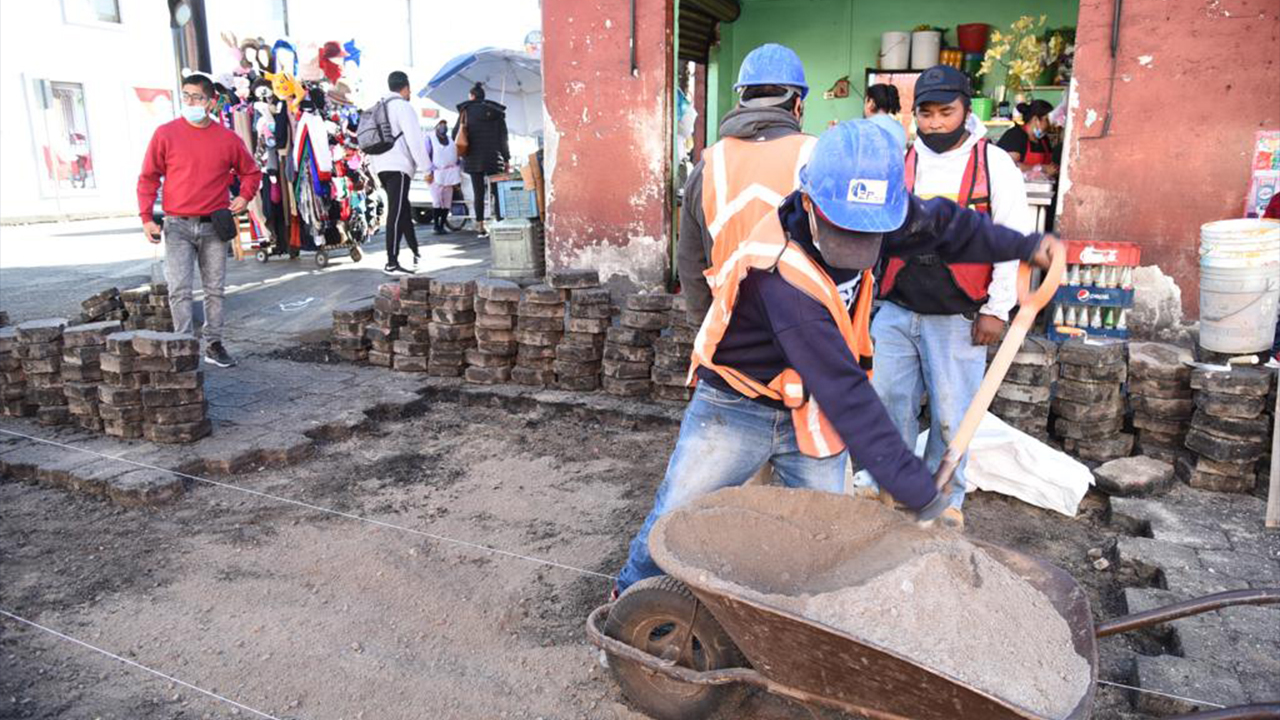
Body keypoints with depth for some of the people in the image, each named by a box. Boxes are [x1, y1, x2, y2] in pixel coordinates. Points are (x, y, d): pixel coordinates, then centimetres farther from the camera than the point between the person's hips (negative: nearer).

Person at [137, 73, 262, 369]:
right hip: (178, 226, -2)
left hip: (214, 226, 2)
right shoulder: (166, 134, 0)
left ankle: (213, 345, 20)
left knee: (215, 289, 8)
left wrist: (245, 195, 2)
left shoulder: (228, 139, 4)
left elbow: (251, 172, 20)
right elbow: (148, 177, 4)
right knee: (179, 290, -8)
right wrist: (147, 217, -2)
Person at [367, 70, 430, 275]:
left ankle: (416, 252, 25)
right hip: (398, 166, -9)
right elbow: (415, 139, -12)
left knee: (403, 209, 17)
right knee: (396, 214, -11)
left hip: (381, 166, 9)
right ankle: (392, 263, -15)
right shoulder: (403, 106, -6)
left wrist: (372, 166, 22)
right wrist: (426, 167, -10)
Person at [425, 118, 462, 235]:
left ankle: (442, 225, 10)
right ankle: (436, 226, -4)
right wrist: (429, 172, -12)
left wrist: (459, 171, 12)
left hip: (451, 174, 5)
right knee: (437, 201, -11)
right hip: (437, 174, -5)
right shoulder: (430, 139, 2)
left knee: (447, 202, 3)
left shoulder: (451, 139, 17)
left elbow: (457, 155, 20)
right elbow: (425, 156, -4)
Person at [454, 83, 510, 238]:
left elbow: (455, 135, 1)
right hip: (494, 158, 1)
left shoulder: (467, 110, 1)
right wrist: (506, 158, 8)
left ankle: (480, 224, 2)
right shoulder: (496, 111, 6)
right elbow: (503, 137, 5)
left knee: (478, 192, 3)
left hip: (474, 159, -1)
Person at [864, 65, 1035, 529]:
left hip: (957, 317, -2)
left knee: (950, 415, 5)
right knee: (887, 401, 8)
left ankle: (946, 499, 24)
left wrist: (997, 309, -5)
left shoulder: (993, 163, 0)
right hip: (896, 311, 3)